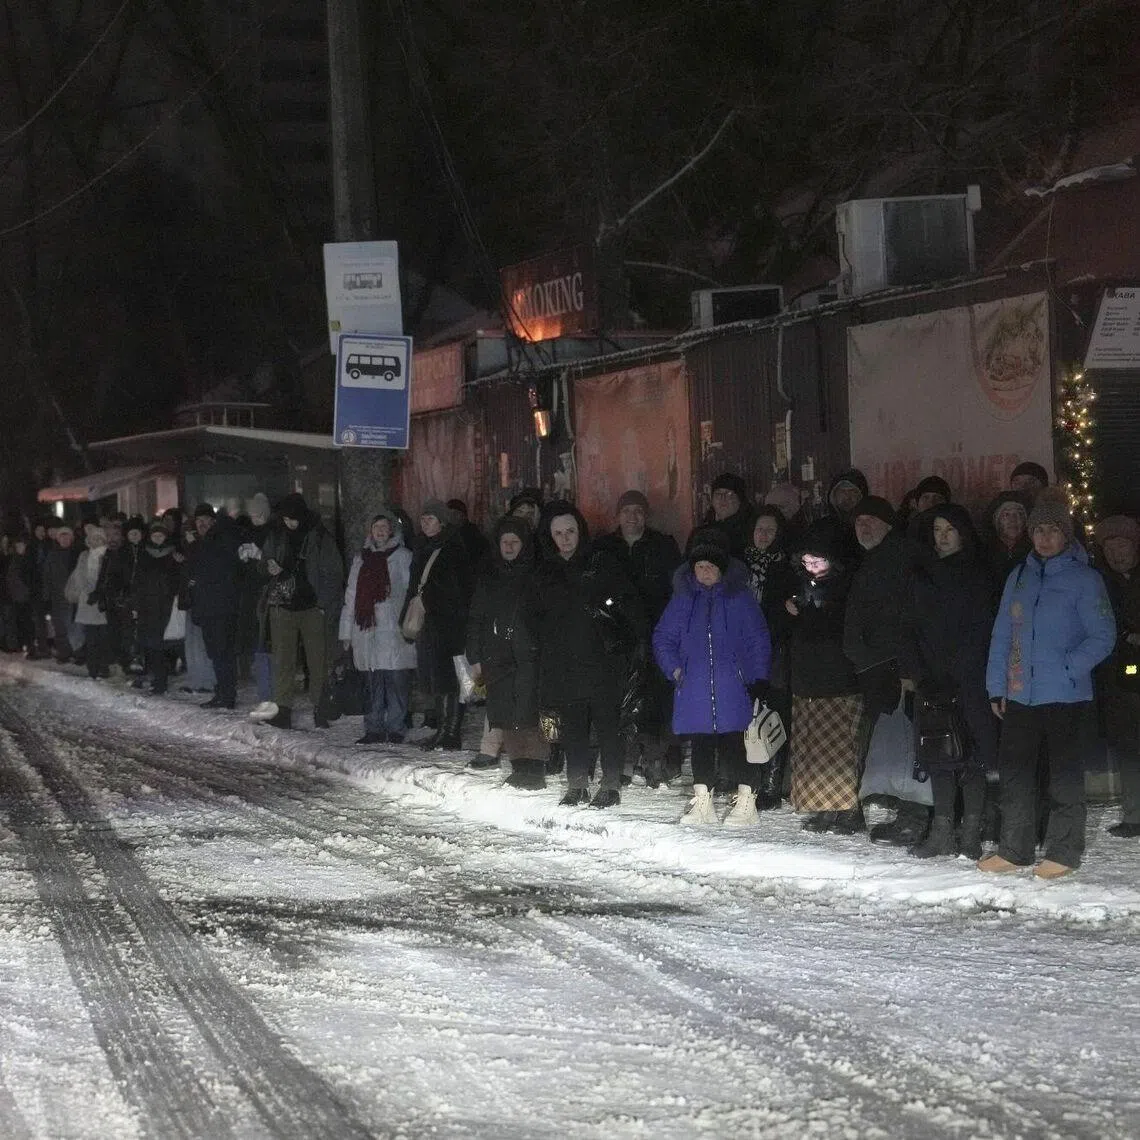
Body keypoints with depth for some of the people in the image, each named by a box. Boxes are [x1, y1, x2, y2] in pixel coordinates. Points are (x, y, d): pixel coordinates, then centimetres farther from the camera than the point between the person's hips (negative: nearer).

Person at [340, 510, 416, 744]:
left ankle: (395, 729, 0)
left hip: (394, 628, -4)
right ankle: (374, 729, 11)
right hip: (366, 629, 4)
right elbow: (351, 595, 20)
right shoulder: (361, 558, 18)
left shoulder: (403, 557, 4)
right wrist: (346, 630, 15)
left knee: (396, 680, -5)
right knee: (372, 683, 6)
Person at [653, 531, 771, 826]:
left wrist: (759, 679, -4)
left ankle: (746, 801, -2)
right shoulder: (683, 599, 11)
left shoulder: (739, 597, 4)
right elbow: (663, 638, 15)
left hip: (731, 687, -3)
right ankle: (701, 800, 10)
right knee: (700, 744, 4)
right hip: (694, 688, 3)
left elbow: (758, 639, 4)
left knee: (731, 745, -9)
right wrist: (674, 668, 1)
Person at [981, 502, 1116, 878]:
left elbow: (1103, 636, -7)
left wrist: (1068, 667, -17)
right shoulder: (1019, 577, 12)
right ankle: (1014, 849, 15)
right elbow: (1002, 635, 13)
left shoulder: (1084, 579, -4)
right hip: (1019, 693, 5)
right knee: (1014, 769, 7)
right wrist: (996, 685, 7)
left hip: (1064, 695, -5)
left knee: (1064, 772, 1)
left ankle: (1064, 851, 7)